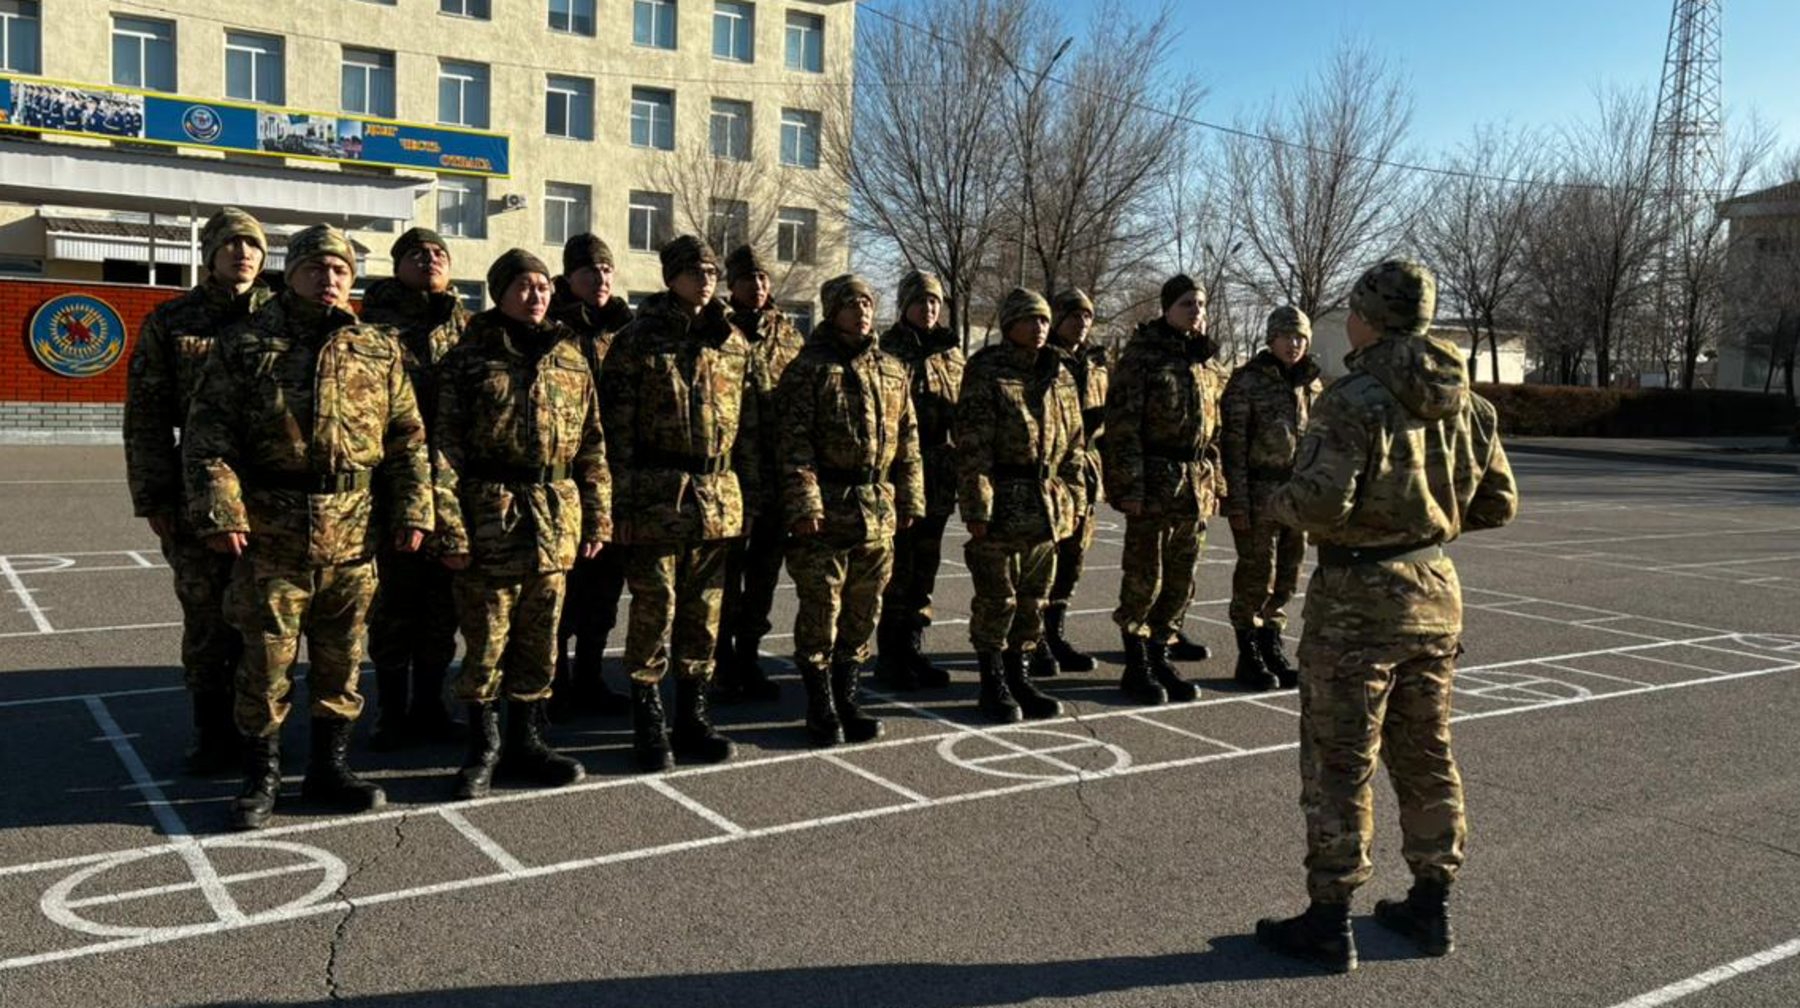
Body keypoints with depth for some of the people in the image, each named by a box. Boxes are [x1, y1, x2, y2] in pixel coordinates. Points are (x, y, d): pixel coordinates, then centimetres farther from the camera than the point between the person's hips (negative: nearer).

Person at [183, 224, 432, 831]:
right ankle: (261, 779, 20)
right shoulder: (245, 347, 2)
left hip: (353, 539, 3)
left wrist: (412, 510, 2)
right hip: (269, 537, -2)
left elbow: (407, 440, 10)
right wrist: (220, 510, -12)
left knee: (341, 662, 12)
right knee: (266, 662, 5)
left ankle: (329, 769, 26)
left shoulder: (380, 353, 9)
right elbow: (208, 437, -2)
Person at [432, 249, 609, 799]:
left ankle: (526, 742, 26)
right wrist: (449, 527, -13)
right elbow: (445, 448, -6)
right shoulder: (468, 360, -1)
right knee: (487, 639, 3)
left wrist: (598, 516, 8)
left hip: (556, 521, 4)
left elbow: (592, 445, 13)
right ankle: (483, 750, 18)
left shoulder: (570, 358, 11)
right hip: (489, 517, -4)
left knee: (539, 640, 12)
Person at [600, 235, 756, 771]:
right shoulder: (638, 339, -1)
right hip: (659, 493, -4)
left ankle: (692, 716, 22)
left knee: (705, 607, 10)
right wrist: (622, 502, -11)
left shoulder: (733, 342, 11)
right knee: (654, 605, -1)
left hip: (718, 496, 5)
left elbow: (748, 425, 14)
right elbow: (616, 426, -5)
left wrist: (750, 496, 10)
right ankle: (648, 721, 10)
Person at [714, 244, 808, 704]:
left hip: (779, 471, 5)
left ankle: (748, 657, 23)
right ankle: (721, 662, 11)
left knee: (765, 566, 11)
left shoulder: (788, 334, 12)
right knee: (727, 565, 0)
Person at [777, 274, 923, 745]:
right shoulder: (809, 369, -4)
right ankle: (821, 707, 12)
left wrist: (910, 500, 12)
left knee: (864, 611, 12)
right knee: (820, 609, 0)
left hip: (878, 511, 5)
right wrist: (803, 504, -17)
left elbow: (908, 441, 16)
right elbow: (795, 443, -10)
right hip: (825, 510, -5)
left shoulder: (892, 371, 14)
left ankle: (848, 698, 25)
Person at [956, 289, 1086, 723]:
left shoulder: (1059, 377, 12)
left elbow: (1073, 444, 16)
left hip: (1047, 505, 6)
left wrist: (1074, 499, 10)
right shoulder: (986, 372, -7)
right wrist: (977, 508, -17)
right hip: (1002, 503, -6)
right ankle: (993, 684, 14)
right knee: (996, 599, 1)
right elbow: (972, 446, -12)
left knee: (1033, 599, 13)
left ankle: (1018, 677, 25)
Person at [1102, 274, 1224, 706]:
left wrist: (1213, 481, 14)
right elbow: (1122, 425, -12)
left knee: (1181, 581, 11)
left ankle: (1160, 657, 24)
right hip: (1154, 483, -7)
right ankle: (1136, 666, 11)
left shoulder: (1205, 362, 14)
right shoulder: (1141, 355, -7)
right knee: (1143, 579, -1)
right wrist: (1130, 487, -17)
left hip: (1196, 486, 7)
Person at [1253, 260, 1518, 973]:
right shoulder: (1464, 403, 6)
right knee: (1426, 755, 17)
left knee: (1339, 762, 2)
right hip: (1436, 591, 7)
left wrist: (1279, 504, -6)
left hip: (1359, 597, -7)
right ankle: (1431, 906, 27)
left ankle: (1330, 922, 10)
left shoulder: (1355, 399, -17)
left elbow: (1321, 501, -27)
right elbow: (1498, 503, 11)